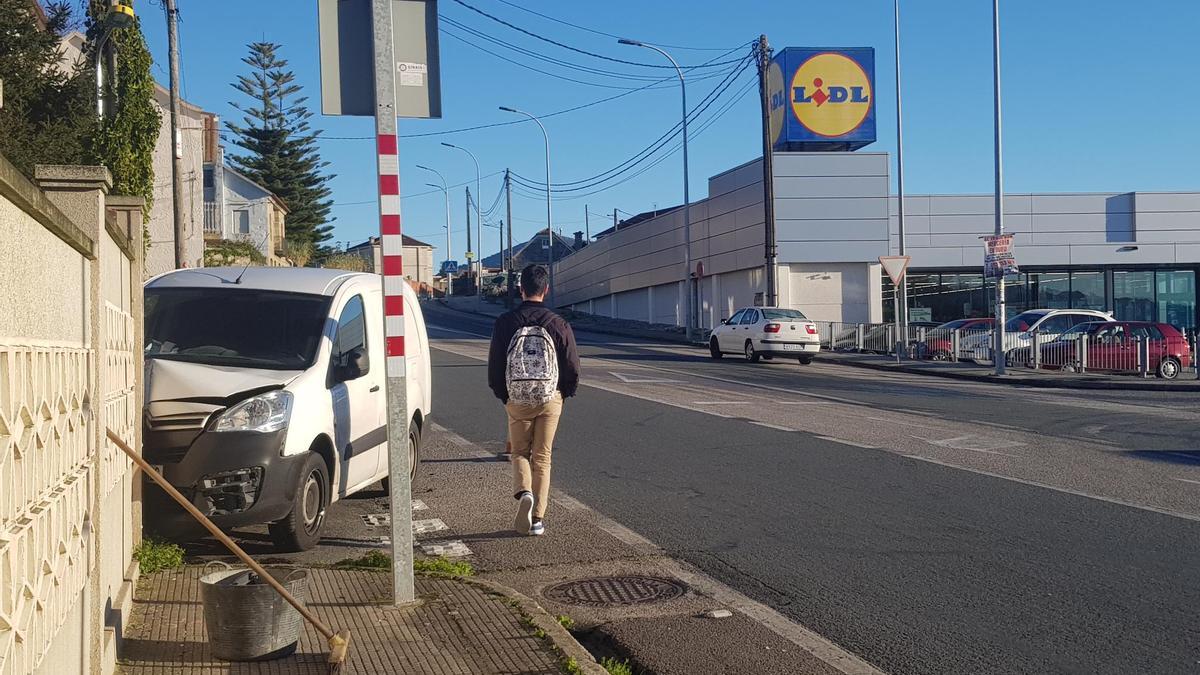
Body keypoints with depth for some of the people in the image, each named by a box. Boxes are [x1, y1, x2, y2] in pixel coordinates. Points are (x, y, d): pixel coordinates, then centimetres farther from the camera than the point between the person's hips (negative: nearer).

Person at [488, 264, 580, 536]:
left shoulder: (505, 322, -6)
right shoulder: (558, 324, -7)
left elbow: (494, 366, -2)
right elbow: (573, 368, -4)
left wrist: (503, 395, 14)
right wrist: (564, 392, 15)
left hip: (517, 401, 0)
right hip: (550, 400, 0)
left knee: (520, 453, 16)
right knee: (542, 458, 10)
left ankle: (524, 492, -13)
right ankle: (538, 518, 8)